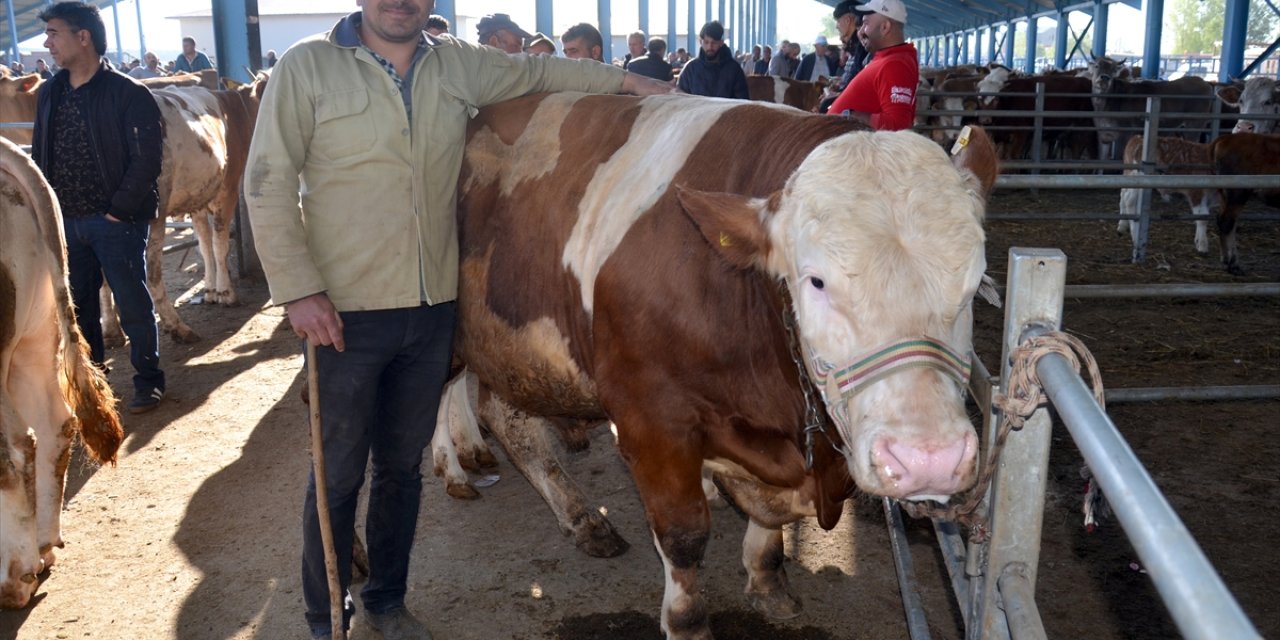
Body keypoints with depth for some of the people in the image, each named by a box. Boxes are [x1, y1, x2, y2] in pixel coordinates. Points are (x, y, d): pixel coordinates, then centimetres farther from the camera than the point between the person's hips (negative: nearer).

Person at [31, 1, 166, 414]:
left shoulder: (128, 94, -9)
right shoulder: (49, 94, 10)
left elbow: (146, 161, -12)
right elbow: (39, 156, 16)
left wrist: (119, 210, -15)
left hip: (116, 221, -6)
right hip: (65, 222, 6)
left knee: (133, 304, 3)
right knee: (78, 306, 14)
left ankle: (148, 380, 18)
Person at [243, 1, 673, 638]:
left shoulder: (460, 66, 6)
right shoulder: (306, 67, -6)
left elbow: (537, 71, 23)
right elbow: (267, 184, -8)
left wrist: (624, 79, 19)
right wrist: (297, 289, -13)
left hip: (433, 309, 4)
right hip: (345, 312, -4)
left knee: (403, 466, 16)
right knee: (339, 473, 7)